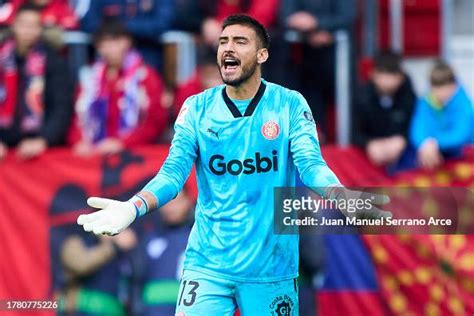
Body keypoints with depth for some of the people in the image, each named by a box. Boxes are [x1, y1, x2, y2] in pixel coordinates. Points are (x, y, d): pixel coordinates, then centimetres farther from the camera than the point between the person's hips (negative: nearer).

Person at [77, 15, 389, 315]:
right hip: (206, 265, 1)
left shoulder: (290, 105, -1)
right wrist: (134, 207, -24)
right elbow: (174, 171, -4)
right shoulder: (197, 108, 2)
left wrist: (341, 197, -34)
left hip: (272, 269, -1)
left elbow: (311, 164, -11)